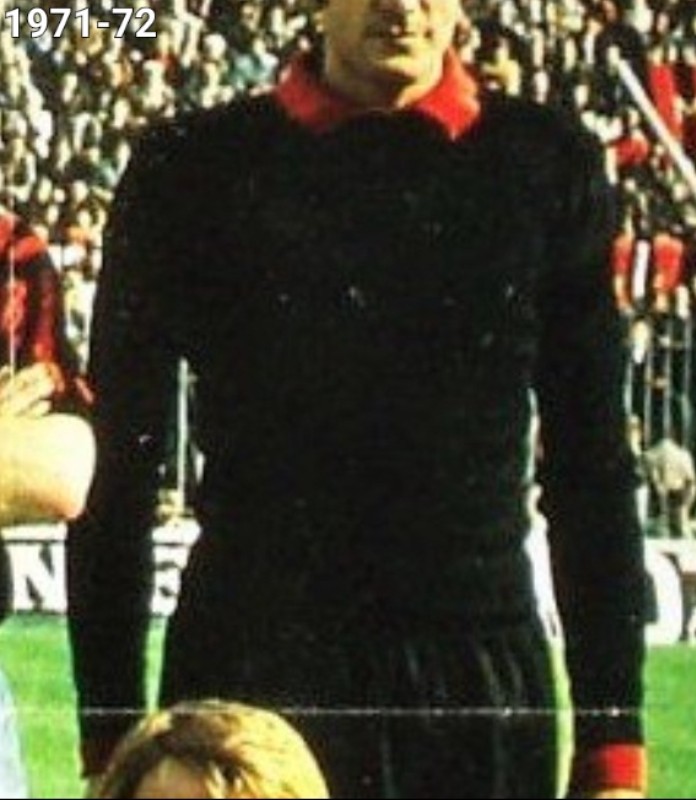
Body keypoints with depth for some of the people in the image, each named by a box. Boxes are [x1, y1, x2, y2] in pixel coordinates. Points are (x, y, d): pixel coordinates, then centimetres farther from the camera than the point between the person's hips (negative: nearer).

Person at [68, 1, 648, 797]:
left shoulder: (551, 165, 7)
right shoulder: (192, 168, 4)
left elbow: (592, 465, 10)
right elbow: (119, 470, 6)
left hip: (484, 677, 1)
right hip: (251, 674, -1)